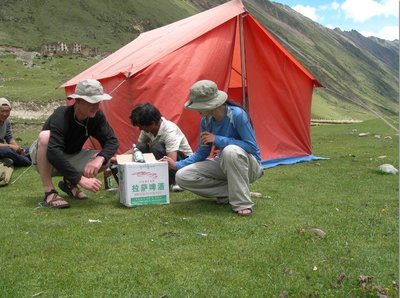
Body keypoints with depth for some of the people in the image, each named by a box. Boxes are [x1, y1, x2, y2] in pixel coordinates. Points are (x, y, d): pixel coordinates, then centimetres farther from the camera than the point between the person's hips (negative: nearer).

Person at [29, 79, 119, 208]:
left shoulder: (97, 117, -17)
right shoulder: (61, 116, -34)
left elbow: (112, 141, -17)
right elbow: (53, 153, -44)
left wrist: (100, 158, -40)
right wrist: (80, 179, -49)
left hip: (69, 158, 5)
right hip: (44, 160, -5)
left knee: (105, 160, -19)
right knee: (45, 136, -38)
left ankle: (68, 183, 6)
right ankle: (49, 193, -28)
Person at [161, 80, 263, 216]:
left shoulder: (236, 114, -24)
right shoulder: (206, 120, -4)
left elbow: (252, 147, -25)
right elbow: (201, 153, 5)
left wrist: (218, 140, -27)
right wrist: (177, 165, -5)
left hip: (248, 165, -6)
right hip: (224, 164, 6)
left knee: (231, 151, -41)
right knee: (182, 176, -11)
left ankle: (242, 203, -27)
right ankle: (230, 191, -5)